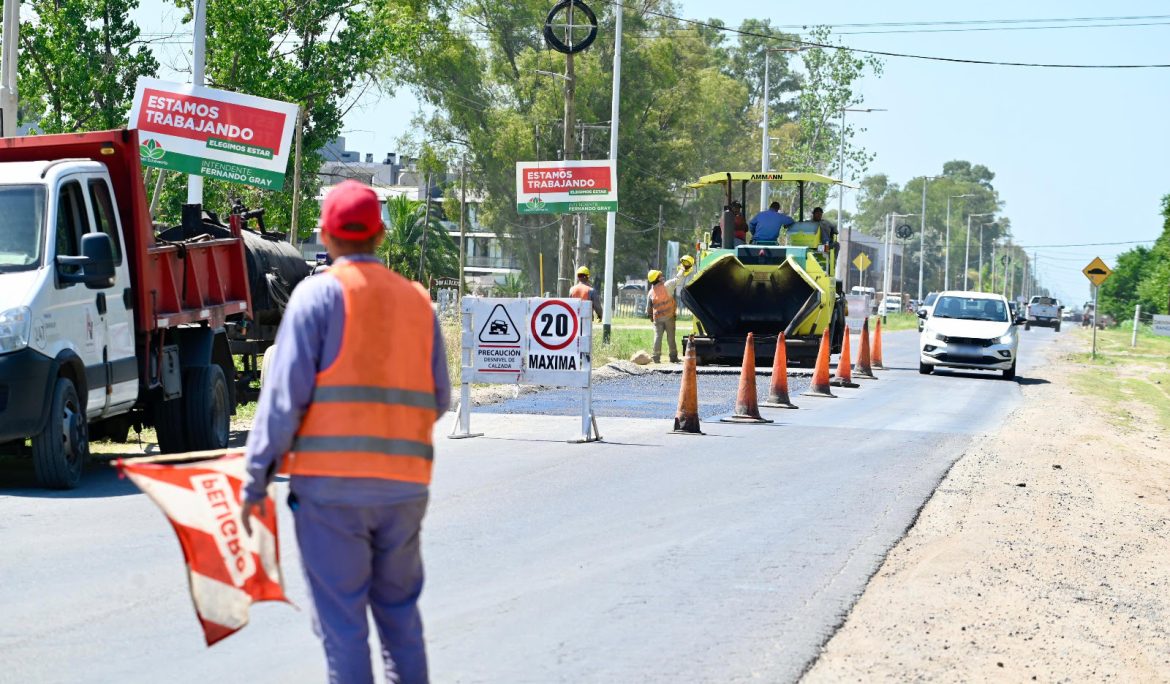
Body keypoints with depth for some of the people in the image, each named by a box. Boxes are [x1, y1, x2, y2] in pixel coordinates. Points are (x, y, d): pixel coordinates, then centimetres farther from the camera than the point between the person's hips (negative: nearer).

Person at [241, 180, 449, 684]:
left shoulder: (318, 293, -2)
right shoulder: (417, 299, 11)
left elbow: (284, 394, -8)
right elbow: (439, 399, 11)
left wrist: (255, 480, -5)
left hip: (330, 480, -4)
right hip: (406, 482, 4)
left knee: (341, 617, 1)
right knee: (400, 607, 18)